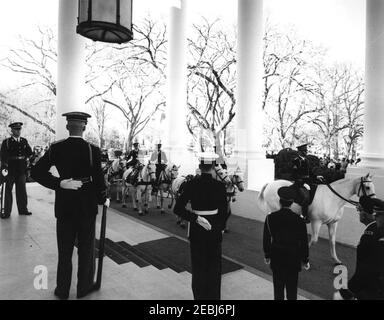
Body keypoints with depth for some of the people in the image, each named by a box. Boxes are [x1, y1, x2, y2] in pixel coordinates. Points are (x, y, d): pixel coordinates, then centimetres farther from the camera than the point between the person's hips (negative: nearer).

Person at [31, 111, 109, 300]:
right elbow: (98, 179, -13)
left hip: (64, 206, 3)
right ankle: (84, 287, 30)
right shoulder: (92, 150, -14)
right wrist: (103, 200, 2)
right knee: (86, 248, 15)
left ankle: (62, 290, 31)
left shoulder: (56, 148, -6)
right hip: (87, 206, -2)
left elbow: (36, 172, -9)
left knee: (64, 249, 17)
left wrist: (59, 183, -9)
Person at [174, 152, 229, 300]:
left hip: (196, 229, 0)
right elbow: (224, 211, -6)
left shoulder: (191, 184, -12)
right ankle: (213, 295, 32)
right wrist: (221, 227, 10)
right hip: (214, 229, 0)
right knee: (214, 265, 18)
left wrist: (196, 218, -15)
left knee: (198, 265, 18)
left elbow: (177, 209, -16)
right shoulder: (219, 186, -13)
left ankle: (199, 295, 31)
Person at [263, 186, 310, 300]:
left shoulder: (270, 218, -12)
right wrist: (305, 260, 7)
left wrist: (267, 255, 11)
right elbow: (304, 242, -7)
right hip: (294, 259, -1)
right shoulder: (299, 220, -16)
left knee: (278, 286, 16)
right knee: (292, 287, 16)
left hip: (276, 258, 1)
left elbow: (266, 239, -3)